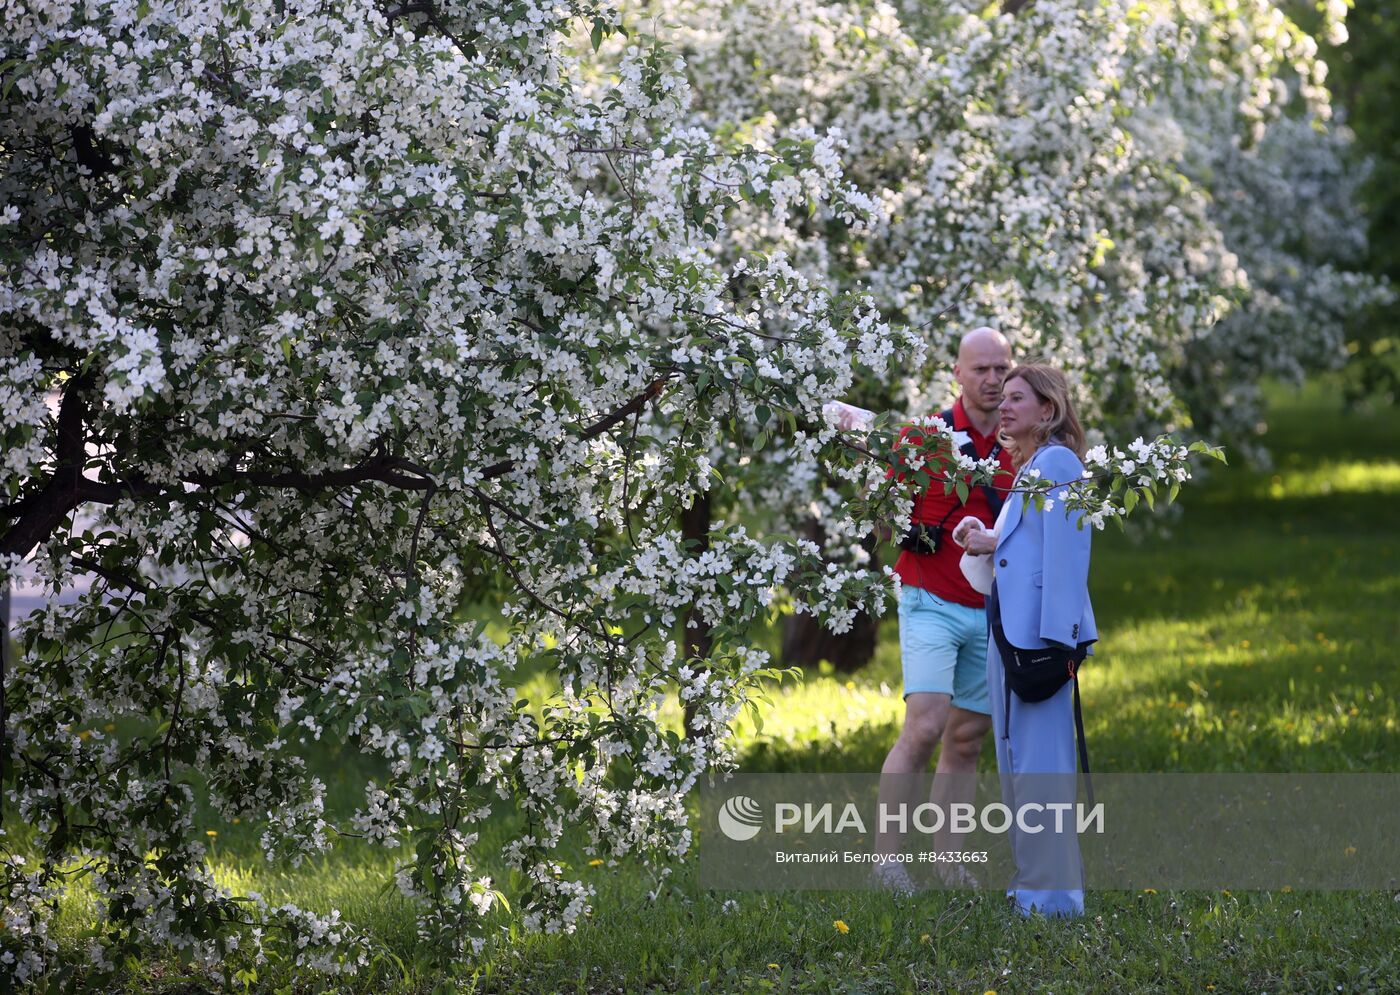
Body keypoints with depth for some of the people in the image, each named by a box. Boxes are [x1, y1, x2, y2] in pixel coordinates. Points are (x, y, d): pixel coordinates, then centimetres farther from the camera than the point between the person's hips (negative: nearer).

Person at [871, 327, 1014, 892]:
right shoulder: (924, 436, -4)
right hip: (932, 605, -4)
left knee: (967, 740, 7)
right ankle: (886, 857, -13)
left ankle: (948, 861, 15)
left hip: (993, 610, 4)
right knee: (925, 726, -18)